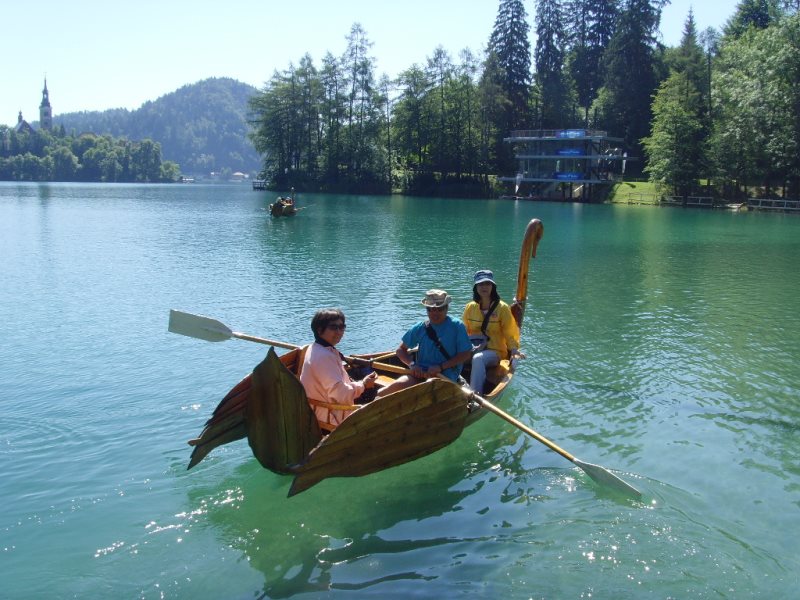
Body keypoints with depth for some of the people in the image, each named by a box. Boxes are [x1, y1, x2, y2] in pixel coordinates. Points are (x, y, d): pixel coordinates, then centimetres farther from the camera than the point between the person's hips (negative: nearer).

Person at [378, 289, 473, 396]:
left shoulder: (457, 326, 1)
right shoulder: (420, 328, 9)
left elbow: (466, 354, -2)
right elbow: (401, 349, 14)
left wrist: (441, 367, -12)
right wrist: (412, 364, -7)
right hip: (421, 373, 3)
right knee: (400, 384, -32)